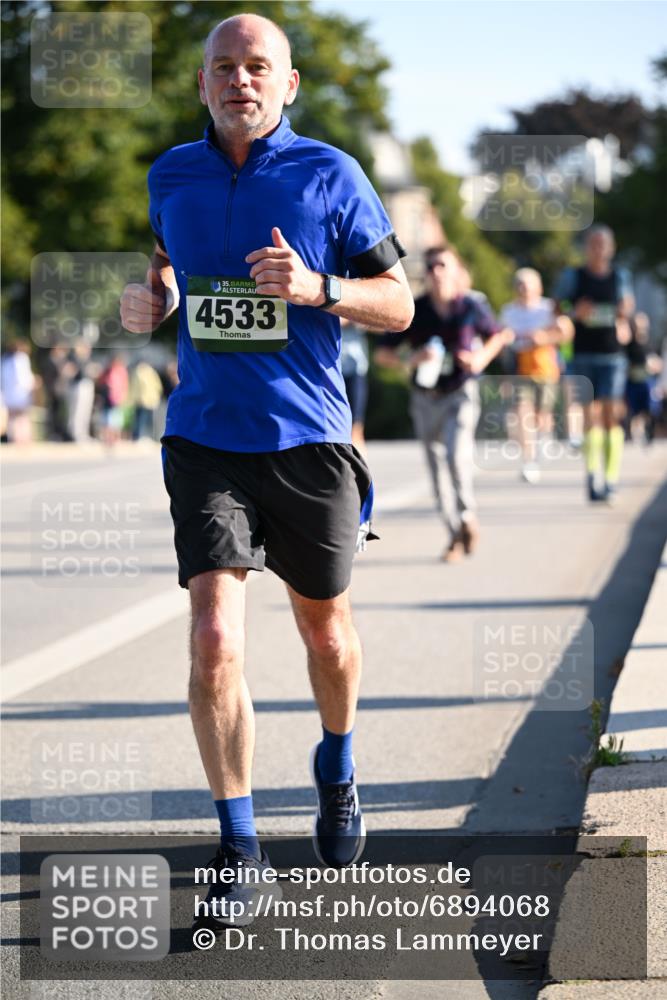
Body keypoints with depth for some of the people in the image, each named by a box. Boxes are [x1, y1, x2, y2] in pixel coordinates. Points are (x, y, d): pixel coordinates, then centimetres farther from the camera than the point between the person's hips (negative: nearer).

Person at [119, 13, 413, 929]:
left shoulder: (330, 176, -4)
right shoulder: (171, 176, 6)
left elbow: (399, 305, -1)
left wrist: (317, 289, -20)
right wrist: (148, 300, 1)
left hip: (307, 441, -1)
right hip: (204, 442, 1)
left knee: (325, 630, 16)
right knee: (215, 640, -13)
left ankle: (337, 768, 46)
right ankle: (239, 841, -2)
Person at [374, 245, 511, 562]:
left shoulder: (471, 308, -4)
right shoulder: (414, 311, -4)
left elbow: (498, 336, 15)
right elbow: (382, 353, -1)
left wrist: (482, 358, -3)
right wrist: (410, 360, -19)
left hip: (460, 394, -2)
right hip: (425, 398, 2)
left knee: (457, 453, -25)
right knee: (436, 468, 6)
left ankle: (467, 514, -3)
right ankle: (455, 535, 18)